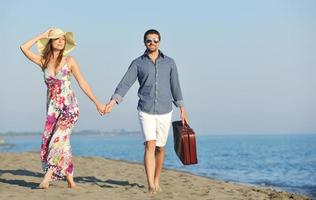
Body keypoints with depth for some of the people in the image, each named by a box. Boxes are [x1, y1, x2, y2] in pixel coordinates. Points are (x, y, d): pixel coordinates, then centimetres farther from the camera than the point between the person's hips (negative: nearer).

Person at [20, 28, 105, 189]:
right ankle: (70, 180, 6)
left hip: (69, 106, -3)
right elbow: (24, 48, 0)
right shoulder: (43, 61, 8)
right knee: (55, 140, -1)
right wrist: (41, 36, 6)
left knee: (58, 138, -17)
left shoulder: (69, 61, 2)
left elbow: (82, 84, 4)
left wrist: (97, 103, 1)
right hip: (53, 107, 3)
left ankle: (47, 177, -21)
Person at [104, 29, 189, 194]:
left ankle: (156, 181, 28)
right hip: (145, 112, -2)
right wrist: (112, 103, -21)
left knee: (160, 148, 10)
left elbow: (175, 87, 9)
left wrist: (182, 110, 7)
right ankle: (151, 186, -22)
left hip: (165, 112, 2)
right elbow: (124, 84, -7)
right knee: (150, 146, -16)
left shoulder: (169, 63, 5)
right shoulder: (137, 63, 1)